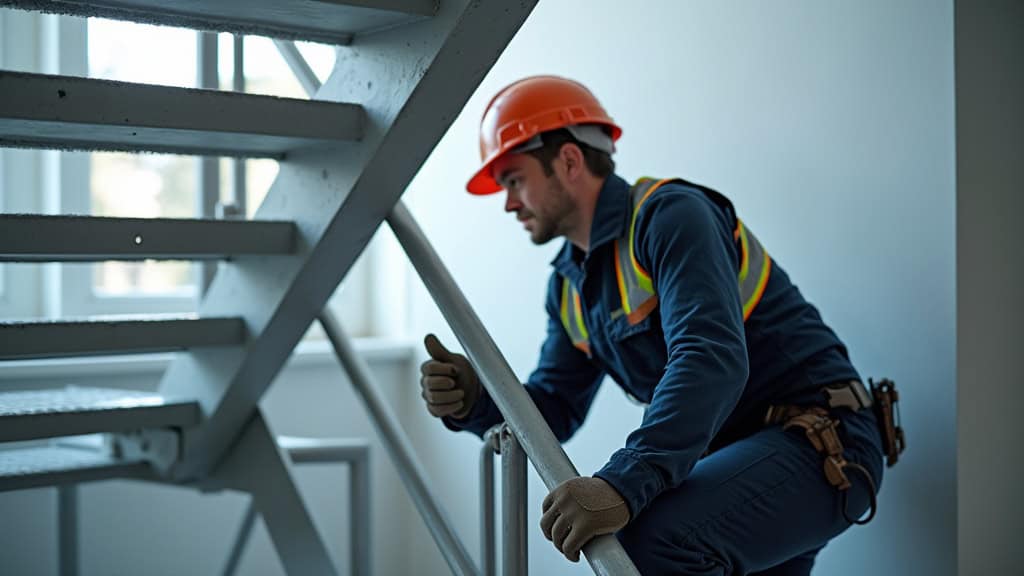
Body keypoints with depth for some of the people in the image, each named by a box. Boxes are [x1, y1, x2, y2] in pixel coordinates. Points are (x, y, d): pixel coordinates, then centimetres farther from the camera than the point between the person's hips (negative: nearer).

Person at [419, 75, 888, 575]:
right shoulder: (570, 284, 13)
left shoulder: (669, 215, -16)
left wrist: (624, 484, -44)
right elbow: (552, 411, 13)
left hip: (818, 444, -9)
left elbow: (712, 358, -32)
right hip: (736, 454, 10)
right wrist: (474, 403, -10)